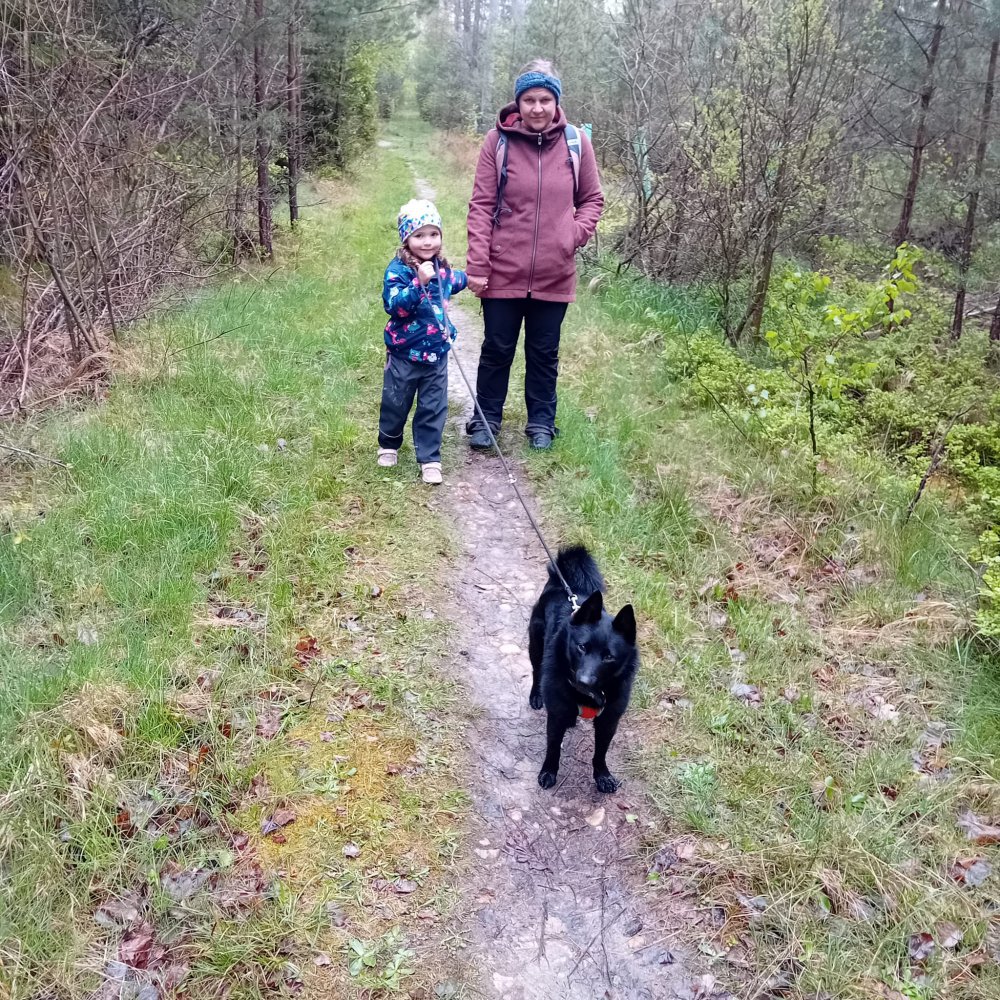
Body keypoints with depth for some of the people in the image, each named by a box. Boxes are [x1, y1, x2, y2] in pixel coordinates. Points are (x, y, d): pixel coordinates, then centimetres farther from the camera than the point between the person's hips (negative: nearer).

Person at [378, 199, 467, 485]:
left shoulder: (442, 268, 2)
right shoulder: (398, 270, -17)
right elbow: (394, 305, -31)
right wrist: (419, 282, -38)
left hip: (436, 354, 4)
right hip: (404, 354, -4)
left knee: (433, 409, 7)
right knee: (395, 404, 14)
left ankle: (429, 459, 18)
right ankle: (388, 446, 38)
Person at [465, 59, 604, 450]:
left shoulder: (576, 142, 0)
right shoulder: (498, 140, -5)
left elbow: (592, 199, 10)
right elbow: (481, 205, -5)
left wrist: (575, 235, -7)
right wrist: (477, 264, -9)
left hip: (554, 274, 1)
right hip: (503, 271, -1)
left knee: (544, 353, 13)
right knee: (497, 349, 11)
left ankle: (541, 423, 28)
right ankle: (486, 419, 27)